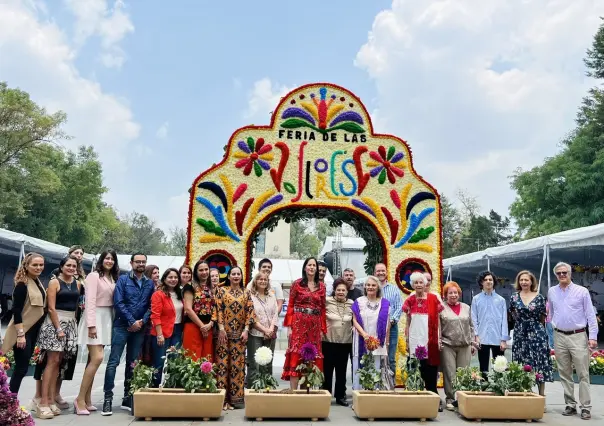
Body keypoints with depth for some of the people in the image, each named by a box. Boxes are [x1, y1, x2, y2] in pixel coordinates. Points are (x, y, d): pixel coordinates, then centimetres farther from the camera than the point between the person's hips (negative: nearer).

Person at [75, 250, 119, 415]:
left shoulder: (113, 279, 12)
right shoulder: (94, 276, -8)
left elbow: (113, 301, 11)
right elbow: (90, 301, -14)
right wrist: (91, 324, -20)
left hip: (107, 319, 7)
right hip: (95, 318, -7)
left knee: (94, 359, 7)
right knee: (97, 358, -13)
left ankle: (87, 398, 12)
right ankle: (80, 398, -4)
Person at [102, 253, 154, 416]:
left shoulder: (150, 283, 9)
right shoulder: (123, 279, -1)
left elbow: (151, 306, 6)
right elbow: (118, 303, -10)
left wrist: (142, 321, -9)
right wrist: (132, 321, -12)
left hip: (139, 328, 4)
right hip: (122, 326, -4)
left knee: (133, 363, 9)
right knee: (113, 361, -6)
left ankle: (127, 398, 17)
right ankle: (108, 398, 0)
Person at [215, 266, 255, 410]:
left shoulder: (246, 293, 10)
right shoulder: (222, 290, 5)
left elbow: (250, 311, 4)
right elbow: (218, 310, -2)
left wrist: (246, 330, -5)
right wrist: (221, 329, -10)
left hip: (240, 332, 2)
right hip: (225, 331, -1)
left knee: (238, 364, 2)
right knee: (223, 362, -2)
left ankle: (235, 396, 9)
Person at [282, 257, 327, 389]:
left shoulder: (321, 286, 11)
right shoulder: (297, 283, 2)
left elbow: (323, 308, 11)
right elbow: (290, 305, 0)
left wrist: (322, 329, 6)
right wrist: (289, 326, -8)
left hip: (315, 325, 4)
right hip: (299, 324, -3)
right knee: (296, 355, -8)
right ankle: (293, 391, -4)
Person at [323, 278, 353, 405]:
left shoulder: (351, 304, 3)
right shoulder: (327, 301, -5)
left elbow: (355, 321, 11)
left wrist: (353, 331, 2)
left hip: (345, 342, 2)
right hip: (328, 341, -2)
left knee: (341, 370, 11)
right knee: (327, 369, 6)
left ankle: (340, 396, 23)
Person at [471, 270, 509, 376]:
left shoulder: (501, 300, 6)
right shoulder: (476, 299, 5)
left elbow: (504, 320, 3)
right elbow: (474, 319, 3)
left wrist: (504, 339, -3)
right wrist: (476, 336, -6)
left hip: (498, 339, 0)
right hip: (482, 339, 0)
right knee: (483, 368, 6)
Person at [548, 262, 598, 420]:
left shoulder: (582, 291, -2)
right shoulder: (551, 292, 7)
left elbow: (591, 315, -3)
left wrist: (593, 337, -9)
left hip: (578, 336, -3)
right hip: (559, 337, 3)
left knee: (583, 374, -2)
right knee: (565, 374, 8)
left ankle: (586, 407, 3)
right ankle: (570, 405, 16)